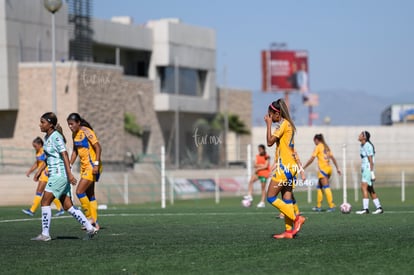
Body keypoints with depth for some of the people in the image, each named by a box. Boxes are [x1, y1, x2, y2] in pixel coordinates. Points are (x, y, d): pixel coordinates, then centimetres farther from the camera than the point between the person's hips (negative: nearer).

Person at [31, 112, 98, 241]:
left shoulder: (56, 137, -13)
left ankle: (45, 234, -3)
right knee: (68, 206, 7)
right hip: (54, 174, 9)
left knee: (45, 202, -7)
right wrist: (40, 170, 24)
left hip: (59, 174, -9)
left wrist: (69, 174, -23)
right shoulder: (47, 137, 14)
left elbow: (64, 155, -18)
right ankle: (90, 229, 9)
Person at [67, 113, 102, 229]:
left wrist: (96, 164, -23)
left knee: (79, 191, -14)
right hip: (84, 166, 9)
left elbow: (98, 147, -18)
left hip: (92, 166, -9)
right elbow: (75, 151, 20)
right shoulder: (74, 134, 9)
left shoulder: (86, 132, -15)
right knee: (90, 195, 9)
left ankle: (90, 218, -4)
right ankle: (95, 222, 13)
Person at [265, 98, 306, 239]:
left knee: (271, 197, -7)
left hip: (284, 166, -10)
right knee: (286, 198, 7)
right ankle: (289, 231, 5)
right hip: (291, 166, 10)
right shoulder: (288, 124, 18)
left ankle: (296, 218, -11)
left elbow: (270, 141, -15)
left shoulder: (283, 124, -11)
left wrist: (269, 124, -9)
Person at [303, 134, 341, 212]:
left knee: (326, 187, -10)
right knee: (319, 186, 14)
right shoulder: (326, 147, 16)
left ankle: (331, 206, -17)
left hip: (323, 168, -8)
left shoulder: (318, 147, -4)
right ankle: (318, 206, 14)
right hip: (329, 168, 8)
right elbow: (333, 158, 14)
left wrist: (304, 167, -1)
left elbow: (312, 159, -7)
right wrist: (337, 168, 15)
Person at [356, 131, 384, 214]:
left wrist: (372, 172, -20)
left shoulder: (368, 146, -14)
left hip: (368, 169, -10)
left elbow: (371, 160, -17)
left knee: (364, 187, -17)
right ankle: (379, 208, 13)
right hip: (364, 169, 10)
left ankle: (365, 209, -22)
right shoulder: (362, 146, 15)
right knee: (370, 190, 10)